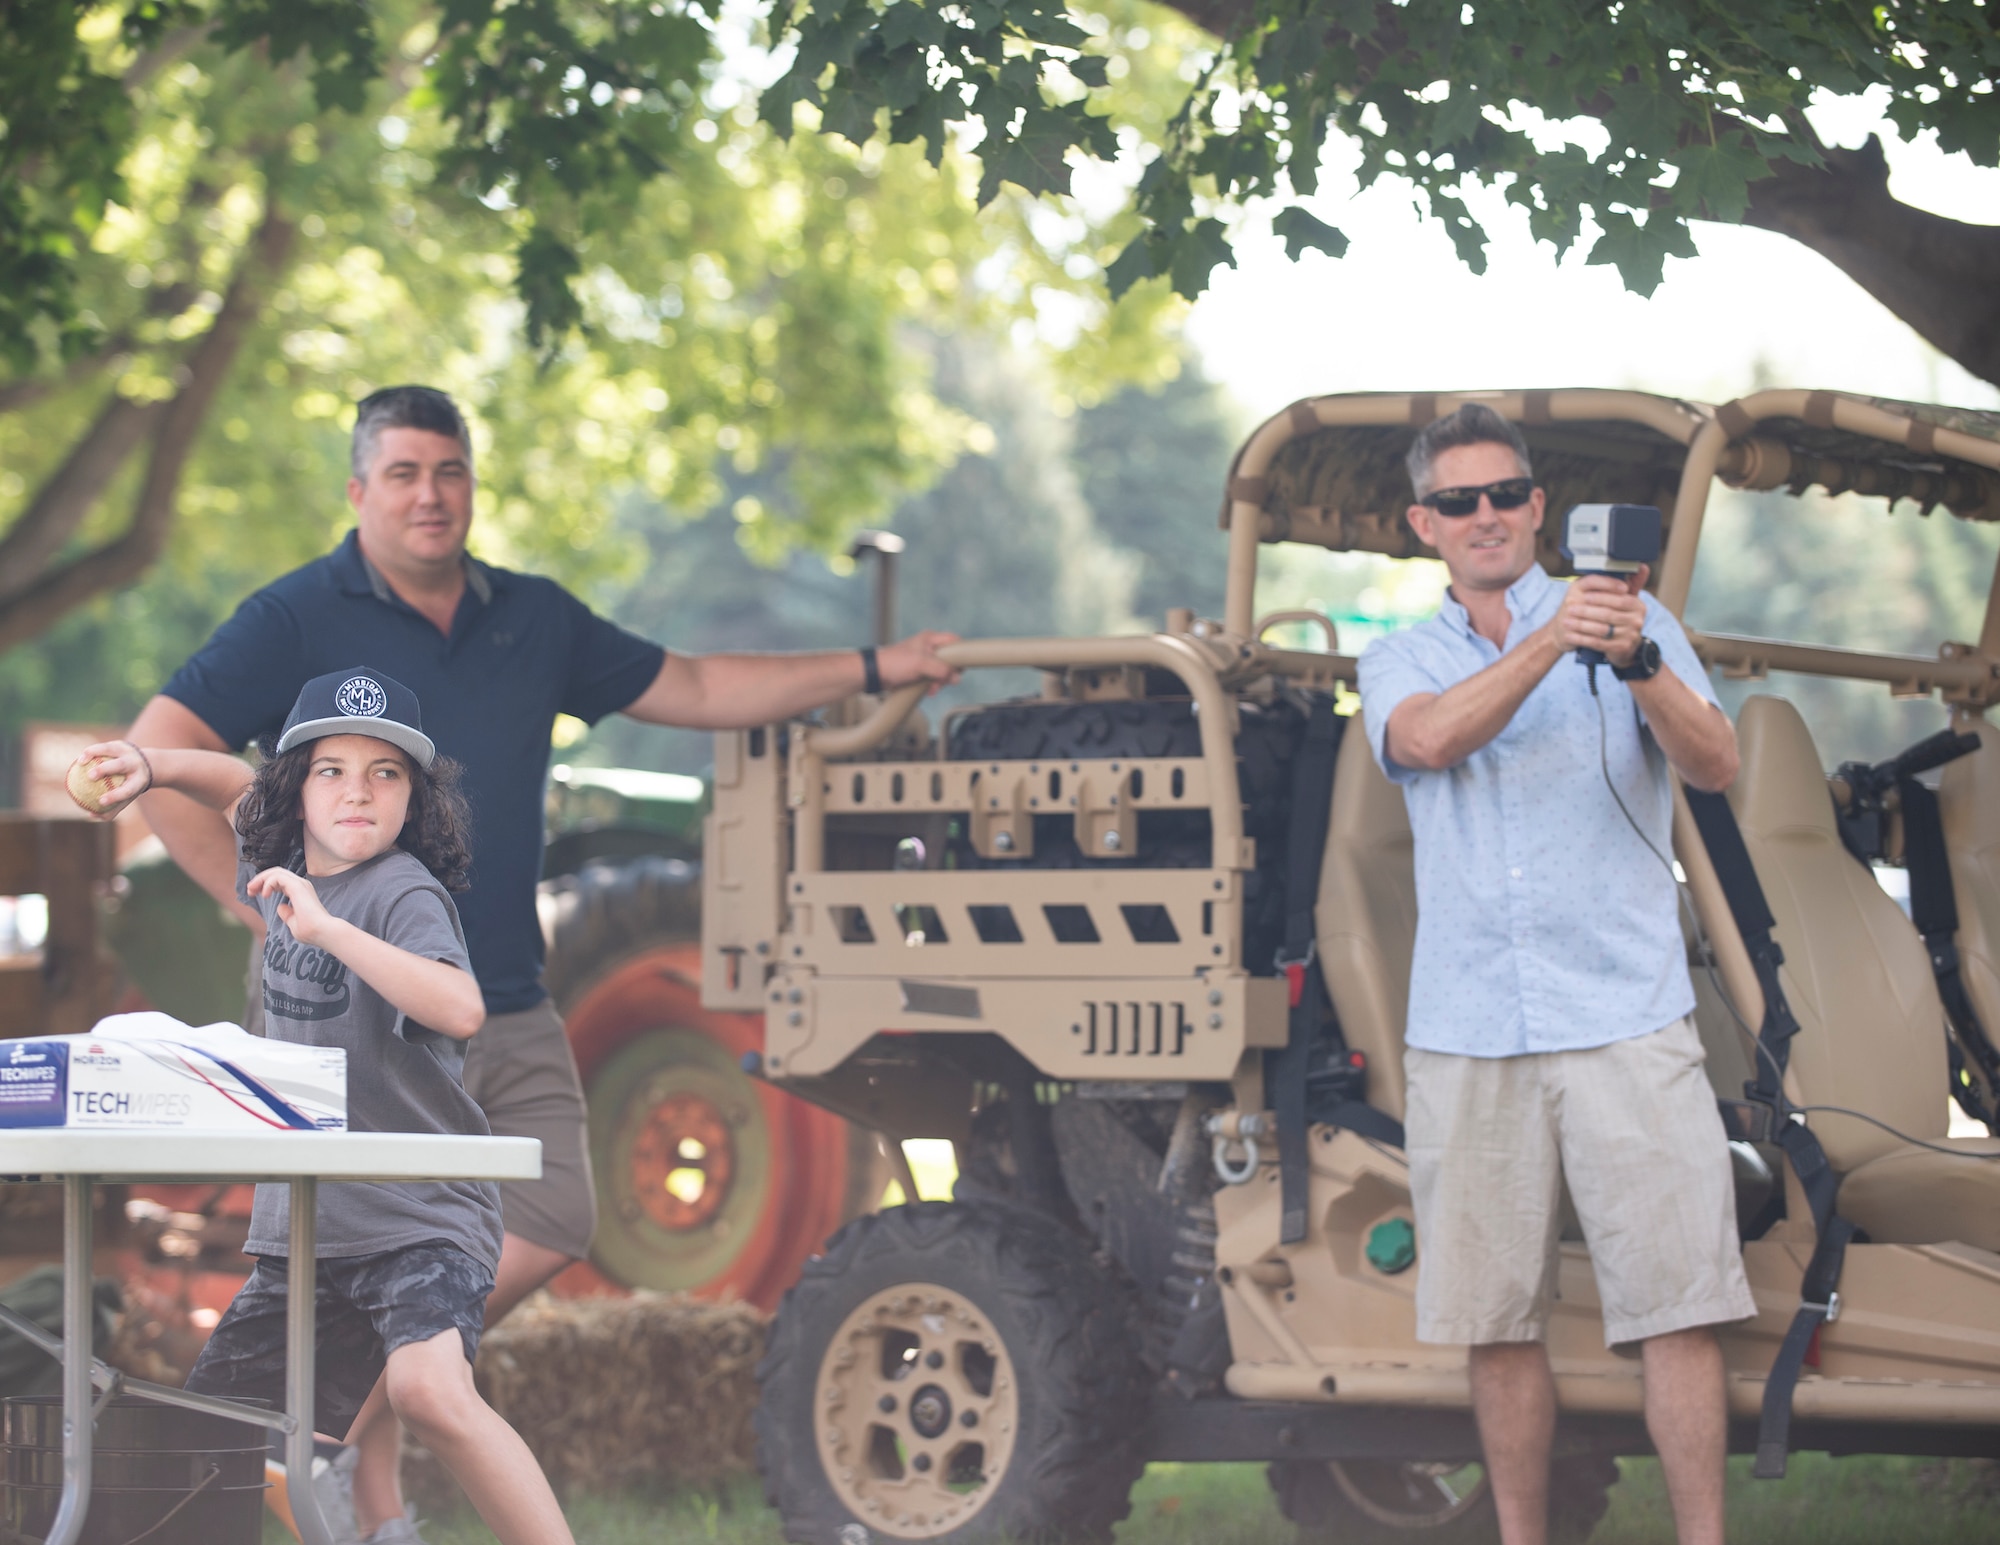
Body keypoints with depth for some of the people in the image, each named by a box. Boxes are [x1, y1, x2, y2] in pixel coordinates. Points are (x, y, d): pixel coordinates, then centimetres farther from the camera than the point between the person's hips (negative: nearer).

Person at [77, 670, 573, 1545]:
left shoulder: (405, 892, -13)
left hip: (420, 1217, -8)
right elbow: (242, 793, 33)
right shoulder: (285, 868, 9)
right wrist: (153, 768, 15)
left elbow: (460, 1010, -33)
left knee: (428, 1391, -34)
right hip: (302, 1220, 8)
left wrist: (325, 928, -34)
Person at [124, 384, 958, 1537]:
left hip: (510, 1012, 6)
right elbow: (157, 759, -11)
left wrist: (873, 670, 17)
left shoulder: (536, 620, 12)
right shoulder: (299, 621, -5)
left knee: (554, 1226, 1)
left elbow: (689, 689, 20)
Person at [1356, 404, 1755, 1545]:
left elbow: (1718, 765, -7)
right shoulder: (1401, 664, 13)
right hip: (1466, 1032, 2)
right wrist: (1550, 640, -26)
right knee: (1497, 1318, 5)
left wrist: (1638, 664, -27)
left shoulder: (1634, 621, 8)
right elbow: (1431, 737, -11)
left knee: (1676, 1302, -9)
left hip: (1625, 1020, -2)